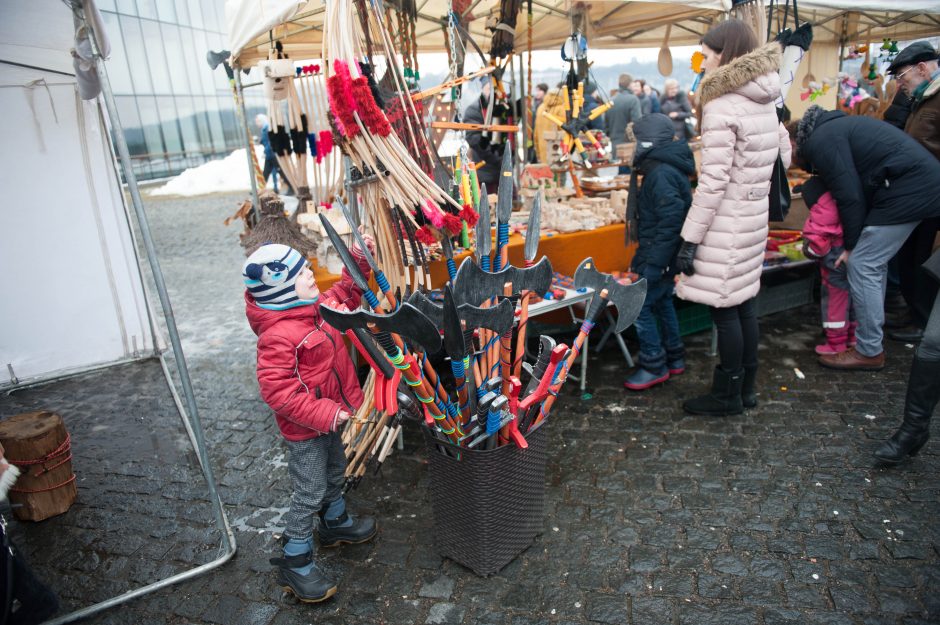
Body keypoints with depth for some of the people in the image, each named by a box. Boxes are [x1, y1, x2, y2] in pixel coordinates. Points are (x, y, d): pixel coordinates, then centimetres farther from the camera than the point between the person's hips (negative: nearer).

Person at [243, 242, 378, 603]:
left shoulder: (312, 306, -1)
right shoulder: (278, 336, -31)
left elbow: (344, 297, 15)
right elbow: (276, 390, -31)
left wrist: (358, 261, 3)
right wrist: (324, 414, -32)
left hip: (329, 416, 10)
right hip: (305, 428, -9)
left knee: (335, 473, 28)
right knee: (309, 494, 3)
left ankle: (335, 523, 53)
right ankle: (295, 564, 22)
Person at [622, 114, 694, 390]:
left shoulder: (662, 174, -21)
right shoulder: (669, 167, 11)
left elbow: (671, 221, -27)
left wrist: (653, 264, -26)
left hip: (660, 253, -11)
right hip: (666, 254, 11)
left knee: (639, 306, -5)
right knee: (662, 301, 20)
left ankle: (654, 366, 6)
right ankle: (674, 358, 33)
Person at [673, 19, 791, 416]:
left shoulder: (721, 107, -16)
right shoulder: (766, 102, 10)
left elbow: (713, 182, -20)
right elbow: (783, 156, 17)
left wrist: (690, 238, -17)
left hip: (726, 222, -9)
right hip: (755, 216, 9)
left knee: (724, 309, 1)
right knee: (744, 304, 15)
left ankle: (728, 396, 13)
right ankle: (745, 389, 27)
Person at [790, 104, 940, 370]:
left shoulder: (819, 141, -8)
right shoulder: (837, 126, 22)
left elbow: (849, 196, -14)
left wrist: (851, 244, -2)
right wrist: (856, 240, 20)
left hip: (908, 190, -10)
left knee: (862, 265, -5)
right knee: (874, 263, 18)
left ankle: (869, 352, 3)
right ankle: (869, 330, 30)